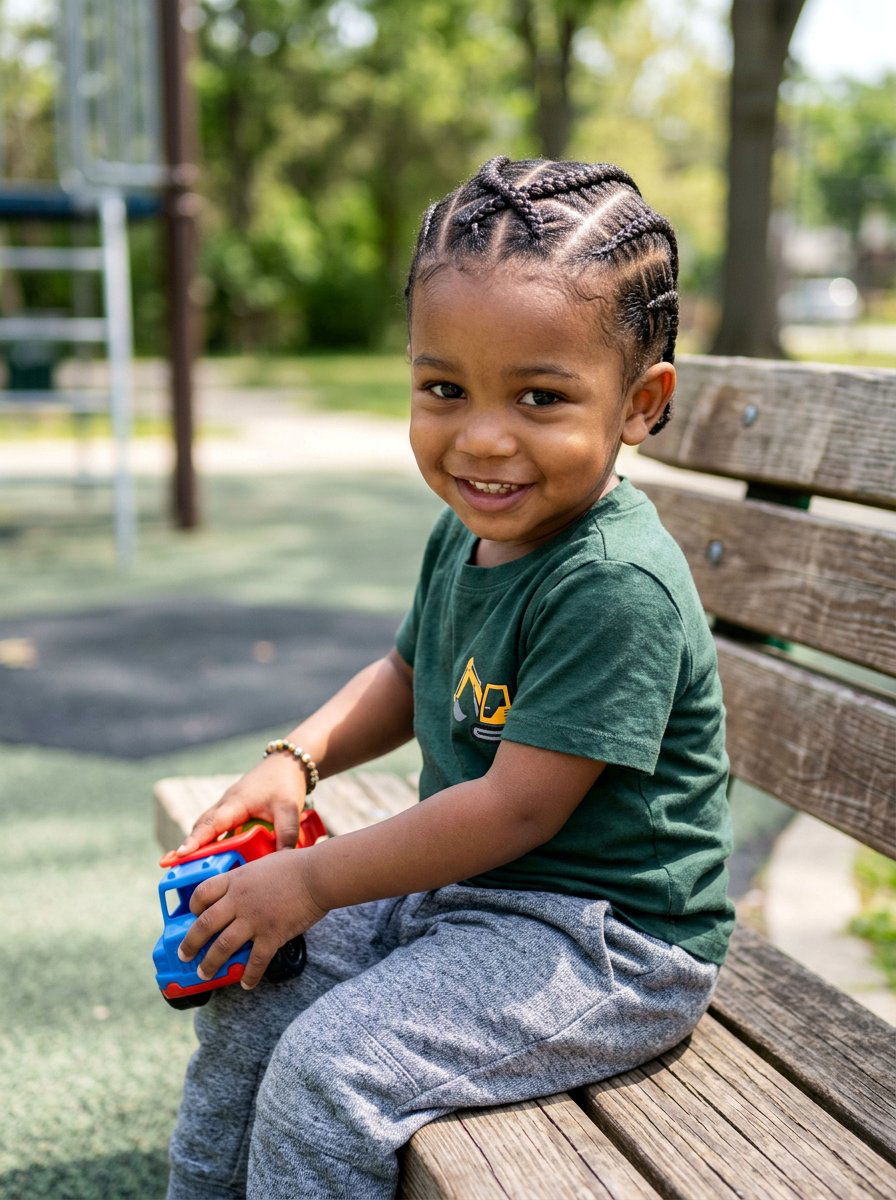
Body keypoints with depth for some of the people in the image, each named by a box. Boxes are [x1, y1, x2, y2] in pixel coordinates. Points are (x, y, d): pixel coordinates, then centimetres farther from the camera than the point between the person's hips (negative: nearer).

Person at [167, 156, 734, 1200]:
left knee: (333, 1065, -19)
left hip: (605, 942, -9)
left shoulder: (615, 586, -28)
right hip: (459, 884, 9)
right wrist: (295, 759, 2)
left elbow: (517, 807, -26)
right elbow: (408, 675, 19)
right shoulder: (465, 534, 0)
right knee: (250, 998, 12)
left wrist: (312, 882, -18)